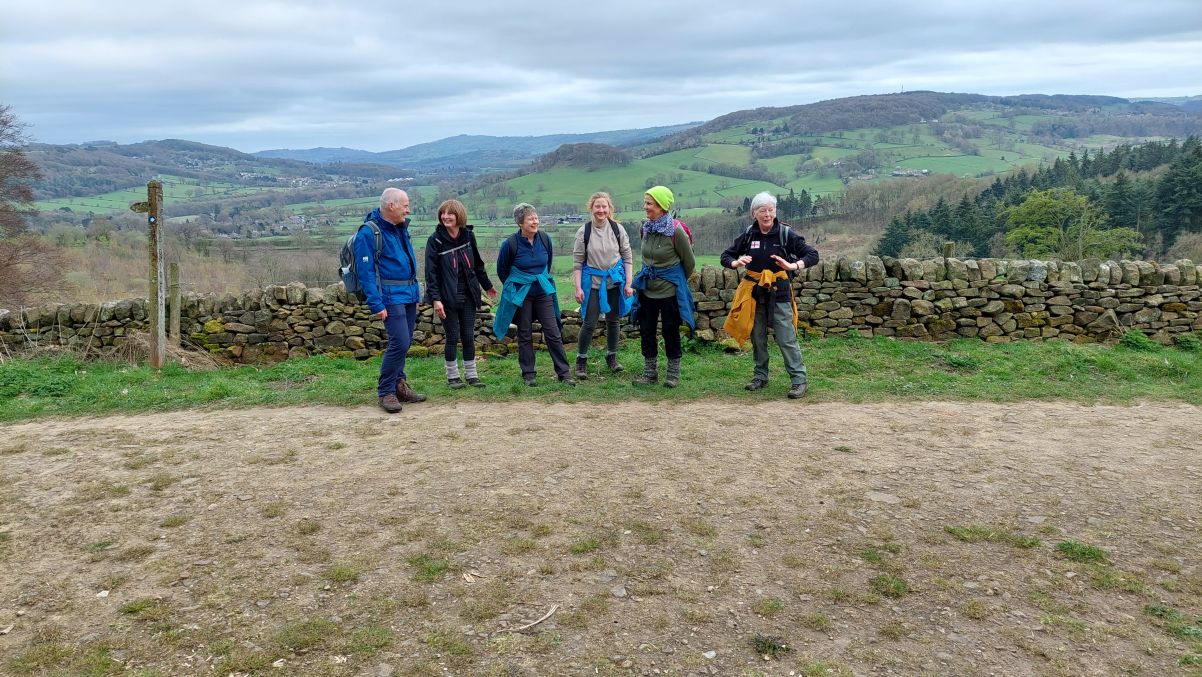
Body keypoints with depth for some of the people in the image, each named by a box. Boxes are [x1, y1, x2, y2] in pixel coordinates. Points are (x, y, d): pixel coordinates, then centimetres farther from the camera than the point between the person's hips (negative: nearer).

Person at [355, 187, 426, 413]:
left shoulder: (401, 228, 13)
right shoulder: (369, 232, -13)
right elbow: (365, 271, -15)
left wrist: (415, 292, 19)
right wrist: (376, 304, -19)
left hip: (409, 295, 8)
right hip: (390, 297, -8)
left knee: (404, 343, 12)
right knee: (400, 342, -14)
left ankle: (399, 384, 25)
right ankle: (385, 392, -2)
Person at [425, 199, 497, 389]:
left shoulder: (468, 235, 3)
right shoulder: (435, 240, -9)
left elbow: (477, 263, 15)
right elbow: (431, 271, -10)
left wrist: (487, 286, 22)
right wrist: (435, 299, -17)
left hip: (468, 295, 3)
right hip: (448, 296, -3)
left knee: (469, 336, 7)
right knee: (453, 336, 1)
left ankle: (471, 374, 18)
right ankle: (453, 376, 15)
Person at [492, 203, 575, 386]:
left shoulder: (545, 239, -3)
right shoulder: (510, 244, -14)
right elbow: (502, 270, 3)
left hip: (543, 291, 3)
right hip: (520, 295, -3)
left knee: (553, 333, 0)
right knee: (525, 335, 6)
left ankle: (563, 373, 6)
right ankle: (528, 374, 17)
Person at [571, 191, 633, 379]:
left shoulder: (617, 229, -3)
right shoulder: (584, 231, -6)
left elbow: (627, 257, 2)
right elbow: (577, 262, -3)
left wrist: (628, 283, -4)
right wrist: (578, 288, -8)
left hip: (615, 281, 2)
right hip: (593, 282, -2)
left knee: (613, 321, 12)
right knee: (589, 323, -3)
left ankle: (612, 357, 28)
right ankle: (581, 360, 12)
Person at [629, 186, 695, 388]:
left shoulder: (676, 231, -17)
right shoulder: (645, 228, 1)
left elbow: (689, 262, -3)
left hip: (670, 290, -6)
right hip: (647, 289, 6)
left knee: (670, 331, 5)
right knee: (646, 330, 8)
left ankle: (673, 374, 18)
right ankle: (650, 373, 21)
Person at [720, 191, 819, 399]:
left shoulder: (786, 233, -8)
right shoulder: (748, 234, 1)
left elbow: (812, 255, -9)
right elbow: (726, 255, 8)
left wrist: (794, 266, -29)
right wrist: (736, 263, -16)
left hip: (779, 293, -3)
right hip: (754, 293, 4)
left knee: (786, 339, -6)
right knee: (757, 337, 11)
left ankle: (799, 379, 0)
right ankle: (760, 376, 25)